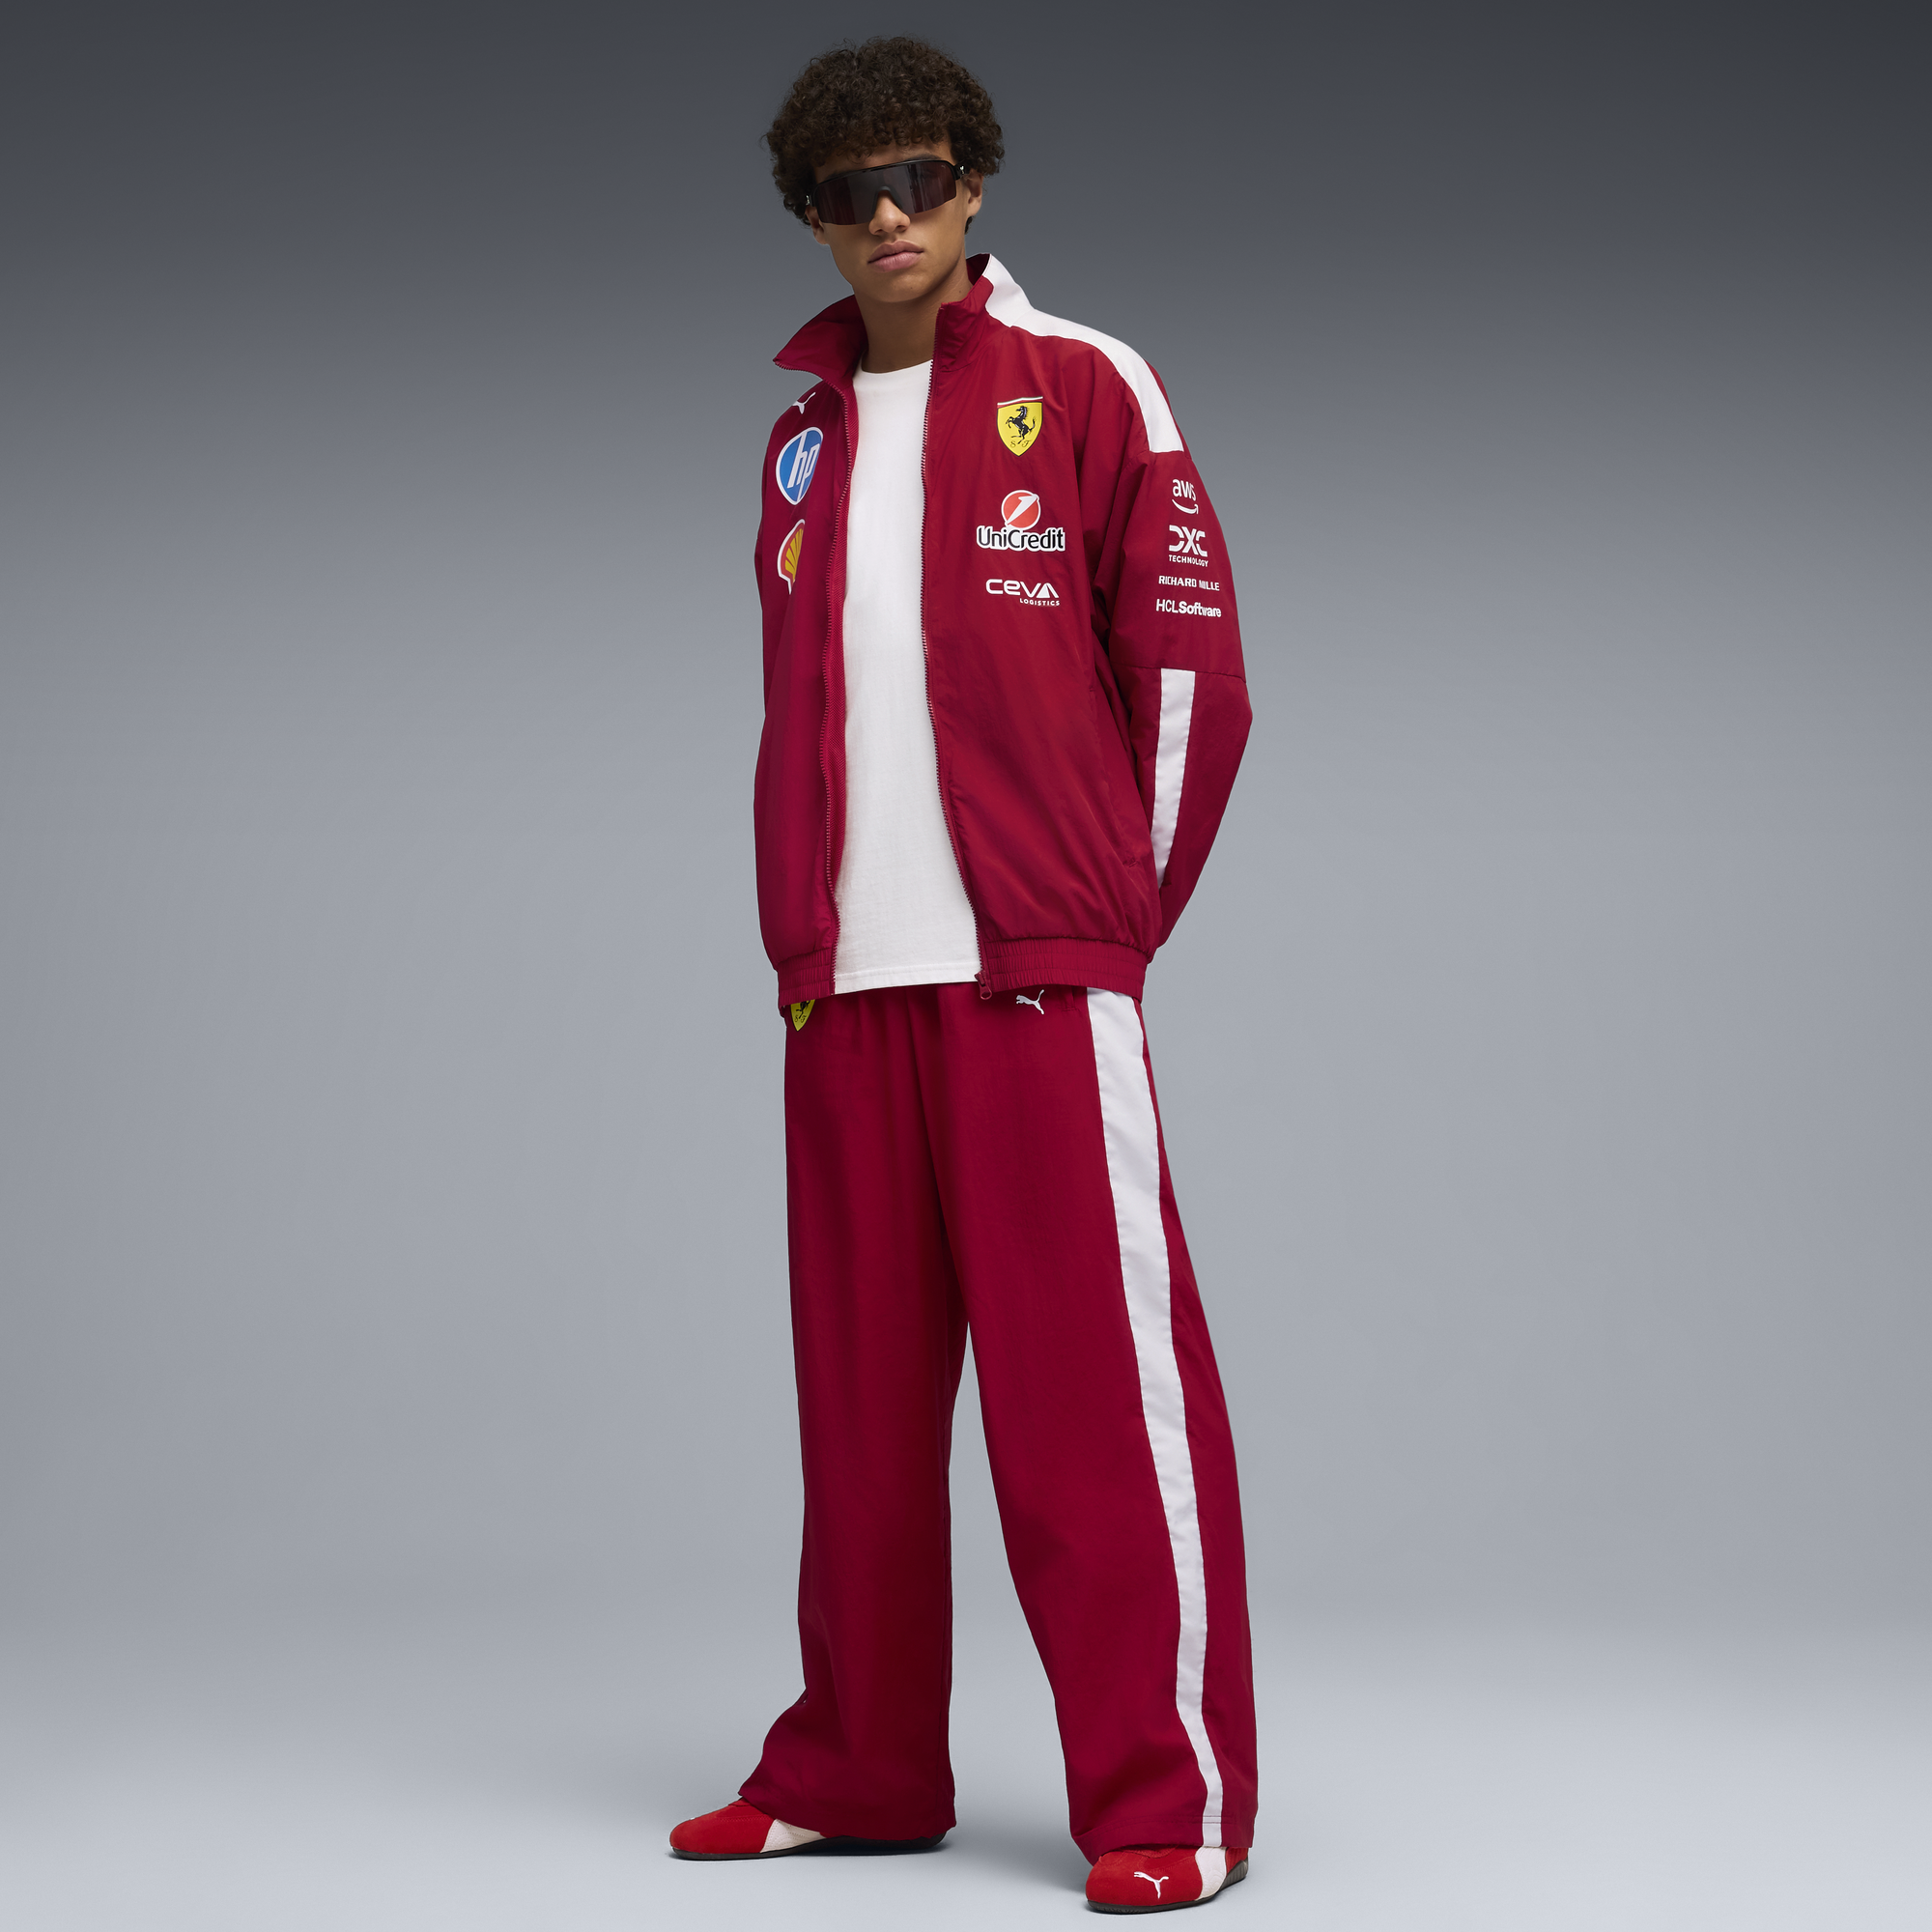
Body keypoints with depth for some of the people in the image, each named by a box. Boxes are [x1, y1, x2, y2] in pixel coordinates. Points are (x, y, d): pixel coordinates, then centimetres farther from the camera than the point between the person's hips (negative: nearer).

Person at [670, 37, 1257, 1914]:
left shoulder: (1083, 389, 1)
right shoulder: (803, 437, 17)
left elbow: (1189, 673, 0)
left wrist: (1113, 914, 1)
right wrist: (798, 933, 11)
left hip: (1038, 976, -5)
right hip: (842, 983, 5)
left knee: (1092, 1387, -6)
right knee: (860, 1391, 10)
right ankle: (856, 1774, 21)